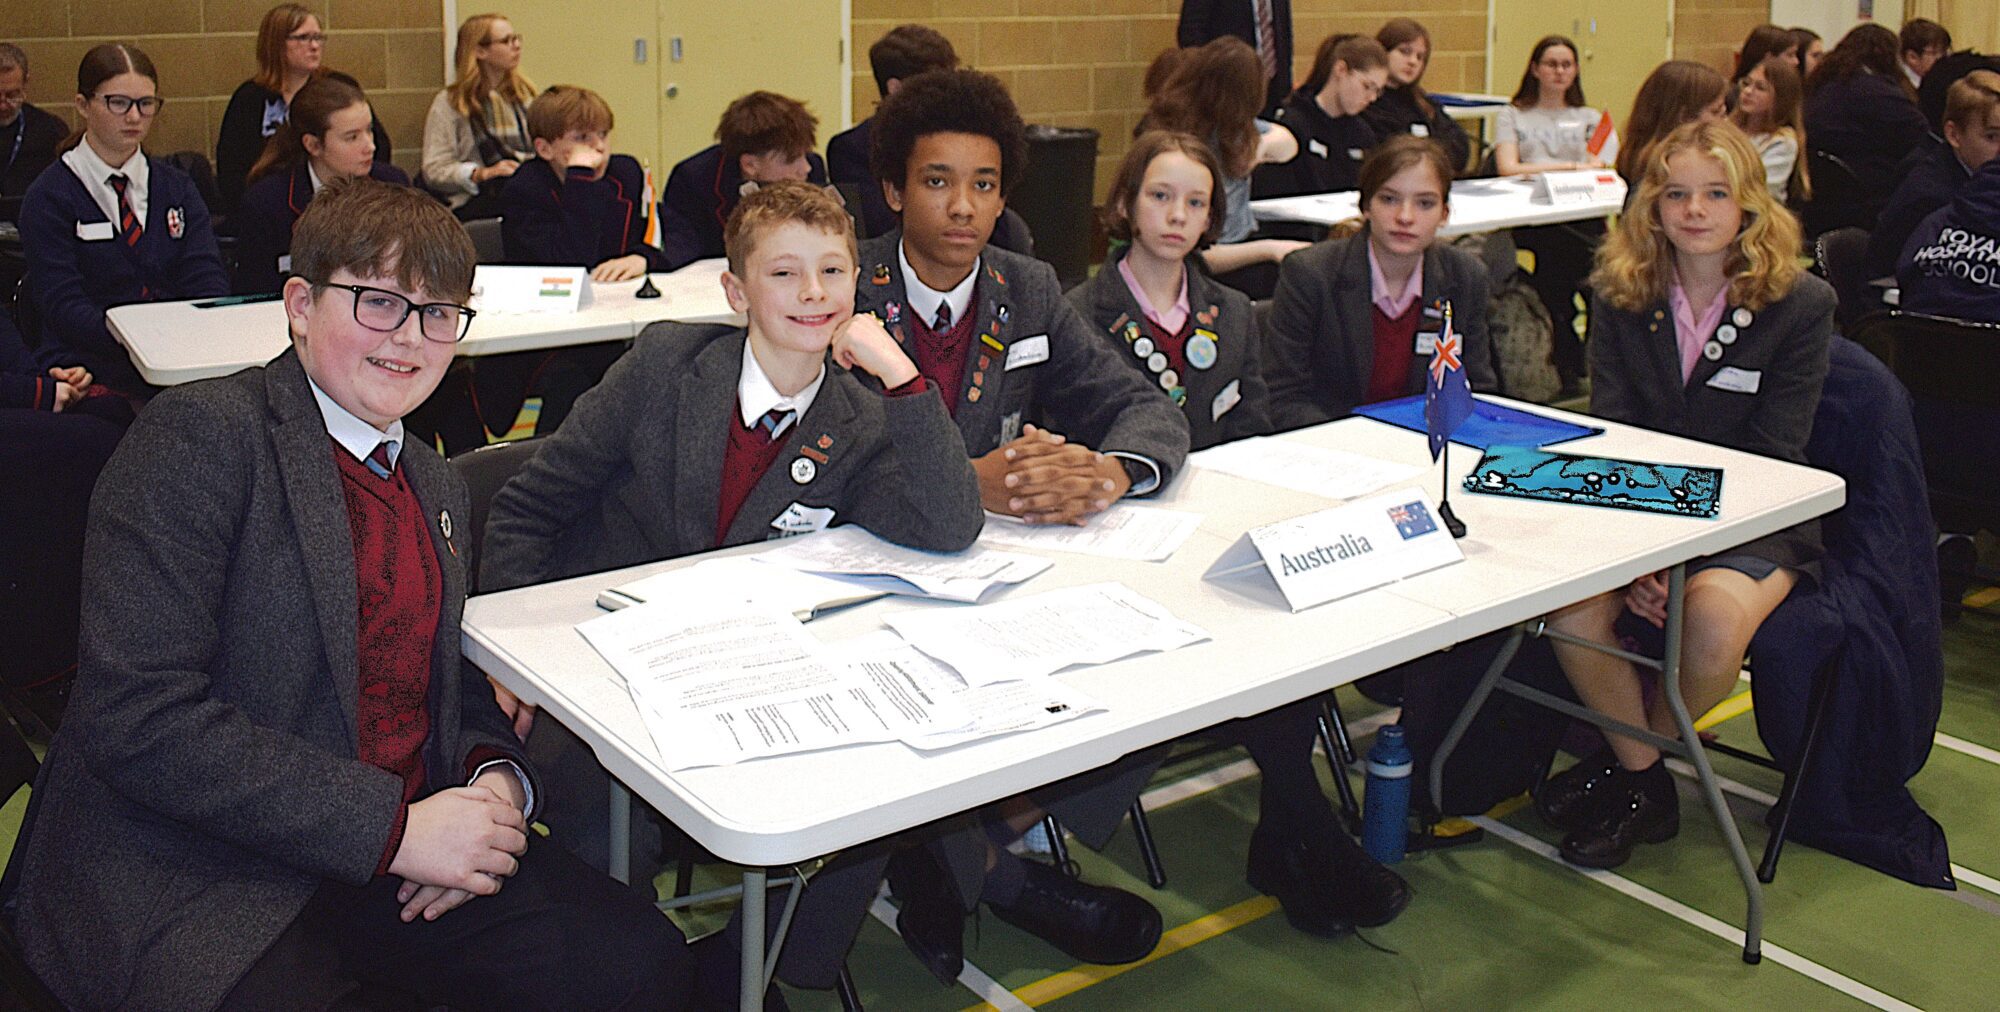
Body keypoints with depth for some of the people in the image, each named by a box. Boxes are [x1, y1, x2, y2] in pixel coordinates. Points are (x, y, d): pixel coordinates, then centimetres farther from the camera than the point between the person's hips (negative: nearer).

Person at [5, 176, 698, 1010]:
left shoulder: (434, 485, 16)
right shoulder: (197, 436, -9)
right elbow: (135, 717, -18)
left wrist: (495, 777, -3)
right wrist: (394, 826, -20)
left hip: (404, 847, 7)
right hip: (194, 882, -6)